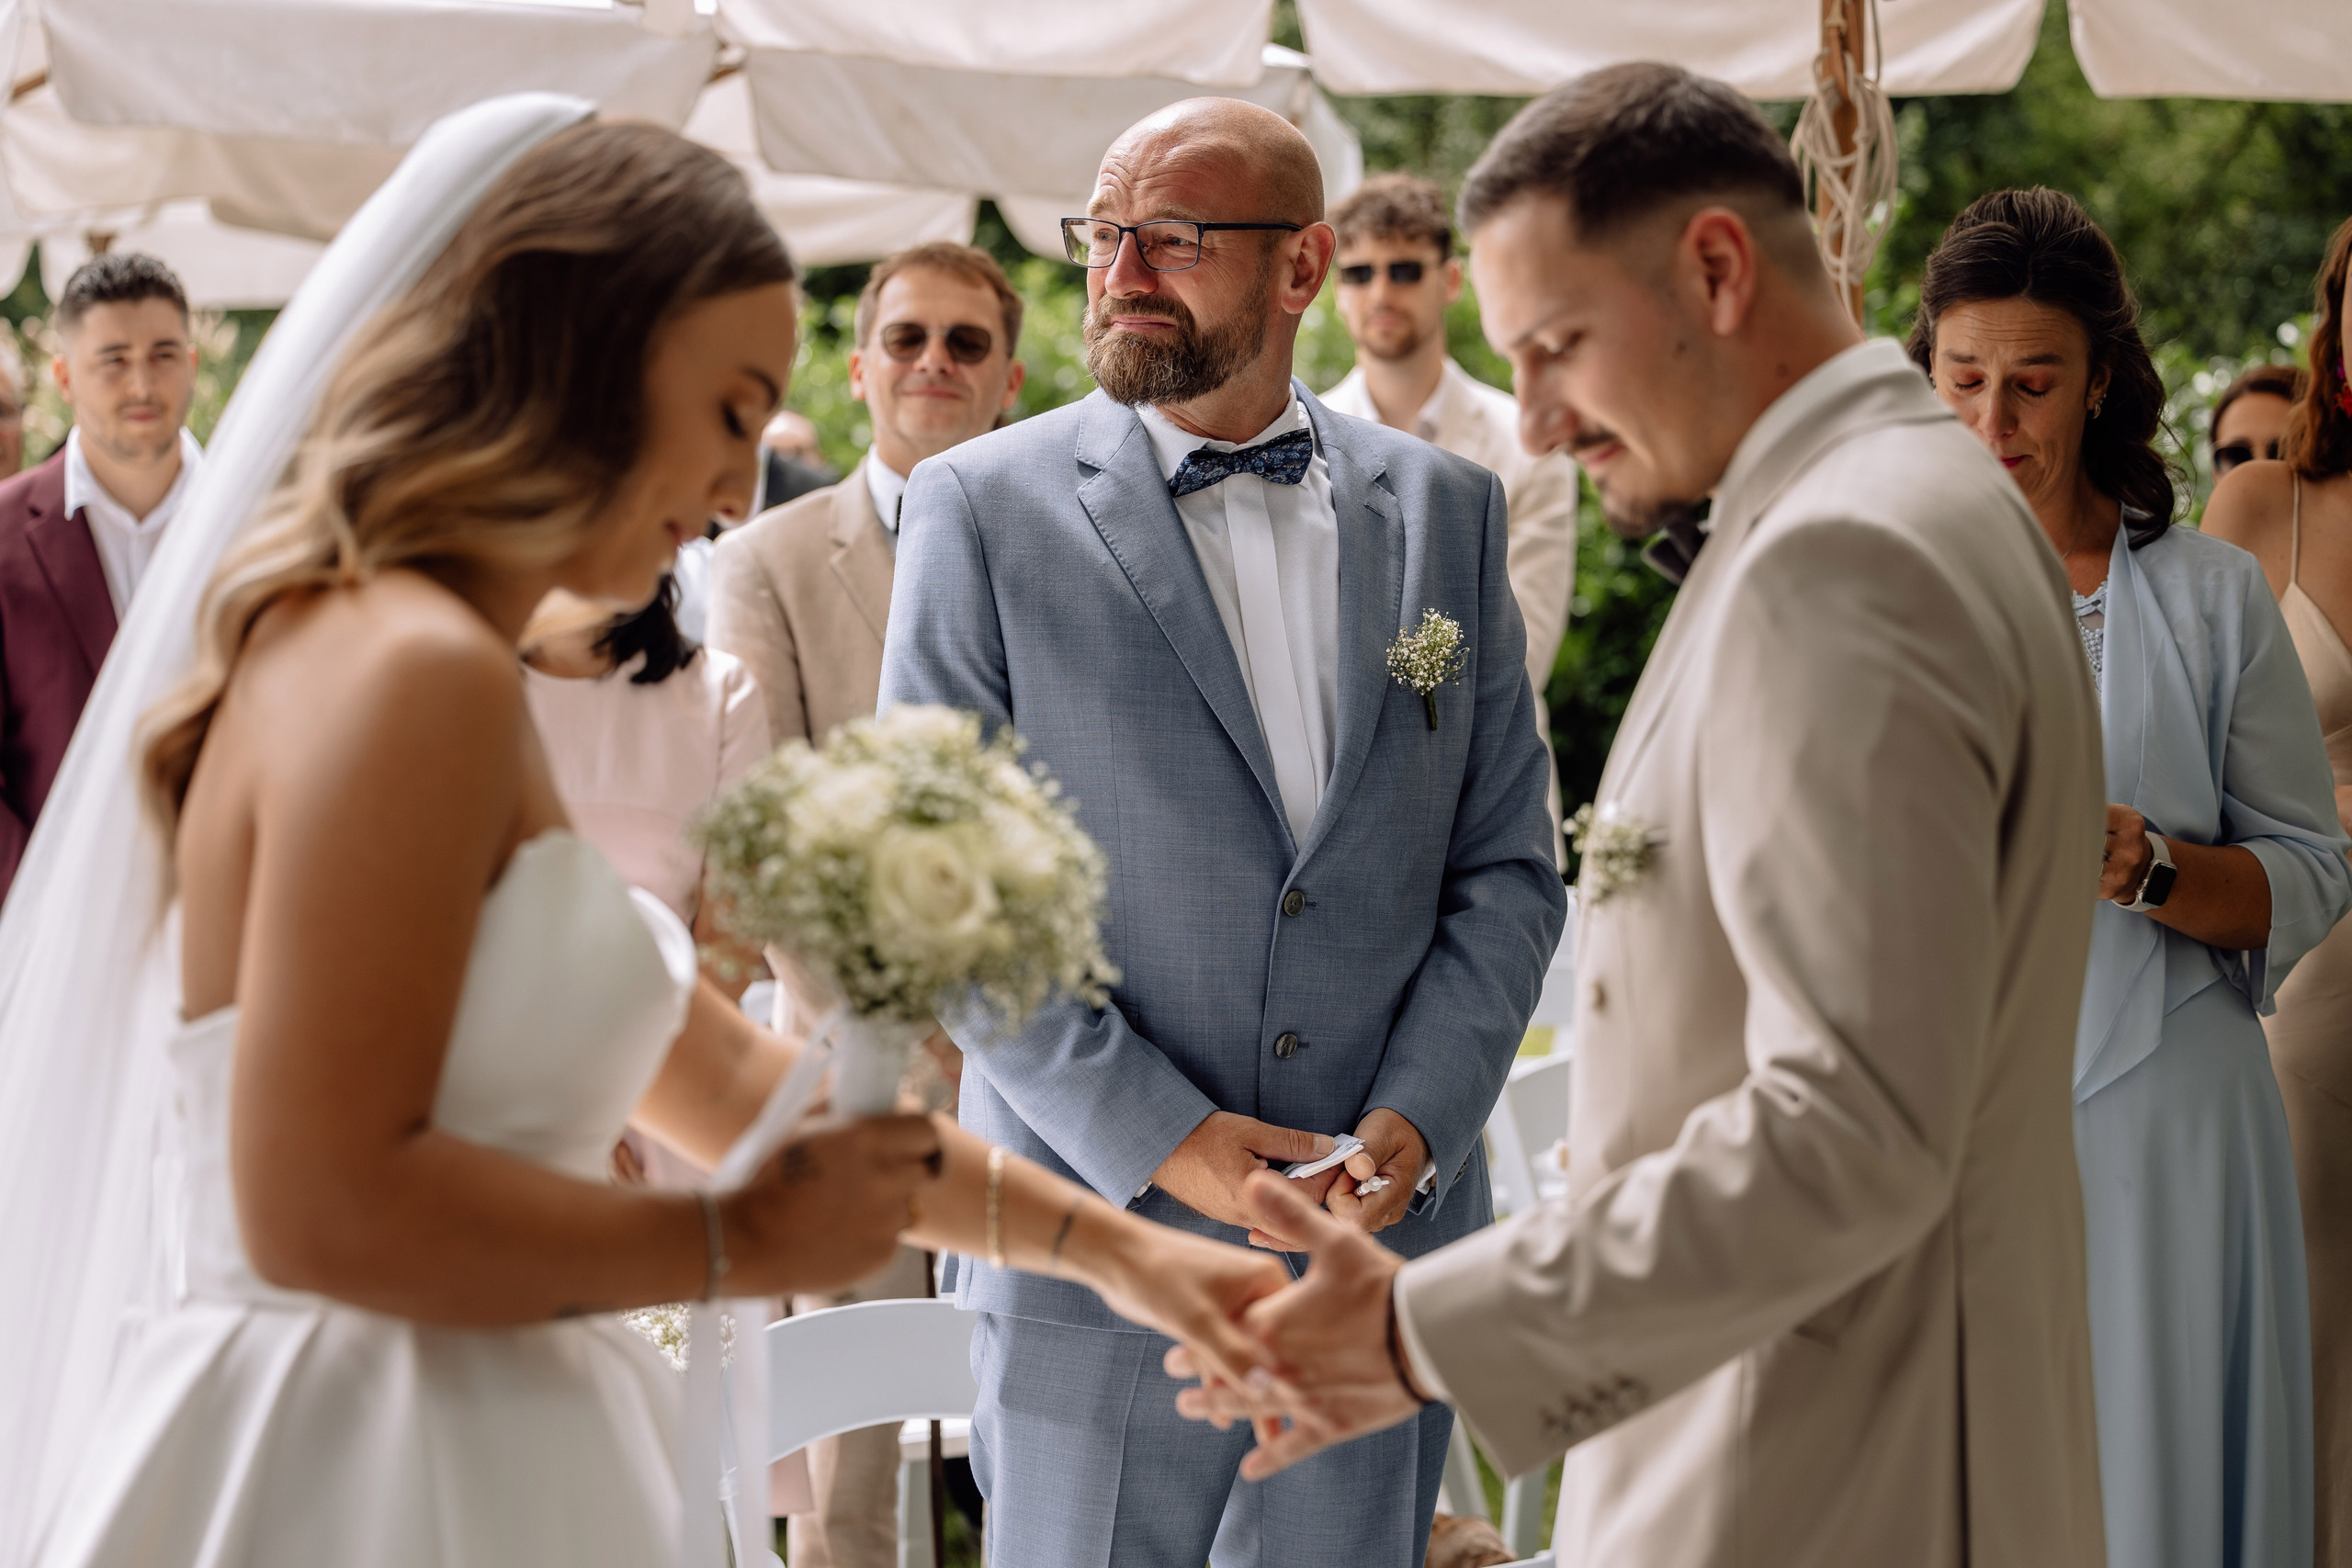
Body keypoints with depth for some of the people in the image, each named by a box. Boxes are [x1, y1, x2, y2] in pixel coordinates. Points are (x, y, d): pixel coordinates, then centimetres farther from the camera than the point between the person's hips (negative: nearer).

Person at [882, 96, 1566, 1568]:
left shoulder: (1447, 508, 7)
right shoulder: (985, 507, -2)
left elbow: (1509, 868, 7)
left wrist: (1413, 1124, -8)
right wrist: (1157, 1141, -13)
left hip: (1383, 1236, 2)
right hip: (1097, 1252, -2)